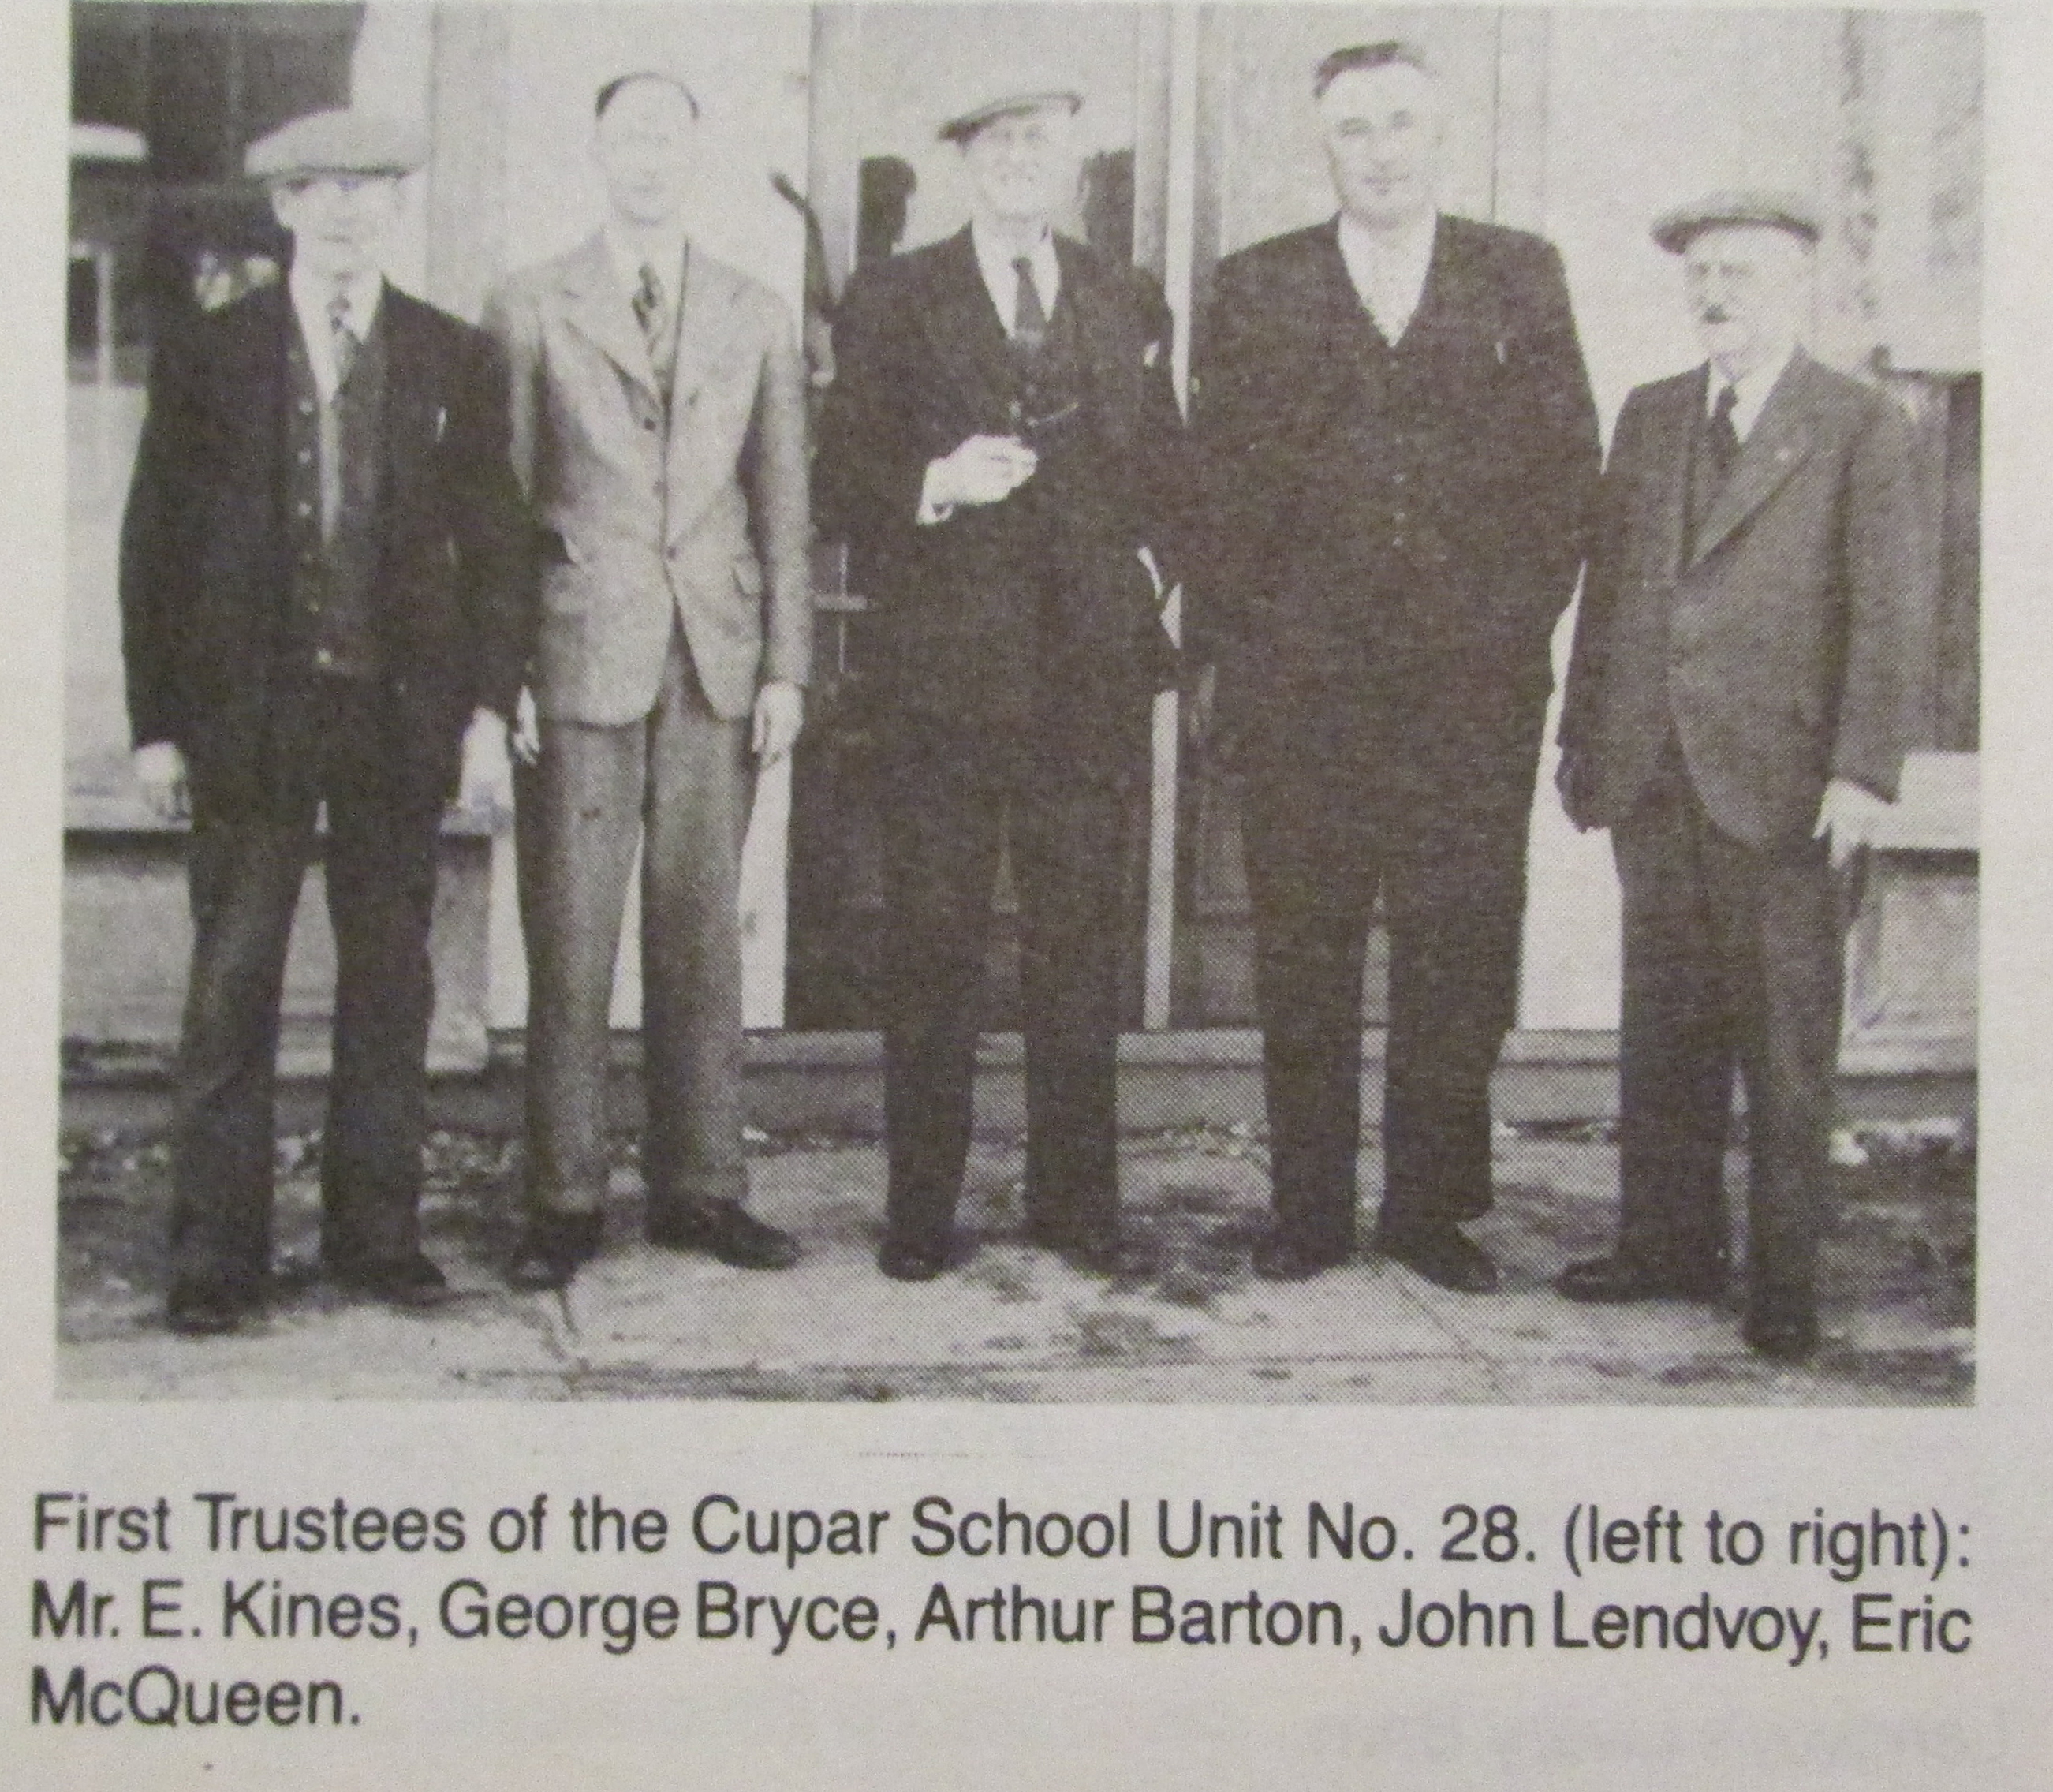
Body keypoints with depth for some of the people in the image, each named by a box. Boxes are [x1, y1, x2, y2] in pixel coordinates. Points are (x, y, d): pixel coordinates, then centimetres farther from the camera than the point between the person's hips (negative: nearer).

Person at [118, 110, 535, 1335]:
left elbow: (498, 547, 7)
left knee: (392, 983, 7)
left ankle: (378, 1231, 18)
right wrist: (158, 724, -2)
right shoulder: (207, 359, 4)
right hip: (248, 715, -1)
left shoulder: (457, 362, 7)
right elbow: (155, 548, 4)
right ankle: (217, 1256, 6)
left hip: (401, 716, 2)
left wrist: (488, 711, -1)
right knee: (233, 990, -1)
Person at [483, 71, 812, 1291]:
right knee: (571, 939, -1)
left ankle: (700, 1188, 13)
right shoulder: (532, 311, 6)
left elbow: (784, 508, 12)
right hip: (580, 663, -2)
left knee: (703, 935, 5)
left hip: (718, 665, 2)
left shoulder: (758, 319, 13)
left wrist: (786, 669, 4)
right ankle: (565, 1201, 7)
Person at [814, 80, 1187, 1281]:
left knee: (1080, 949, 5)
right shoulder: (892, 304, 6)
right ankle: (922, 1210, 8)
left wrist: (1153, 588, 4)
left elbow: (1166, 479, 19)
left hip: (1092, 674, 2)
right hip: (947, 675, -2)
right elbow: (844, 484, 2)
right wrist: (936, 486, -16)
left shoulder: (1132, 308, 14)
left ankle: (1077, 1198, 15)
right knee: (934, 953, 0)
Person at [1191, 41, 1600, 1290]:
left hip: (1475, 678, 0)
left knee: (1464, 950, 1)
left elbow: (1570, 462, 8)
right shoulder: (1258, 288, 10)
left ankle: (1433, 1206, 12)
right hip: (1302, 682, 0)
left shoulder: (1522, 275, 10)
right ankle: (1309, 1210, 12)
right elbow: (1219, 474, 7)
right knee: (1305, 954, 3)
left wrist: (1522, 616, -1)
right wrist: (1241, 636, -1)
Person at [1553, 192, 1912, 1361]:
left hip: (1782, 783, -5)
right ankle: (1671, 1245, 21)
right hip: (1655, 781, 5)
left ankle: (1786, 1281, 8)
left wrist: (1862, 773, -12)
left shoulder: (1861, 428, -1)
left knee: (1789, 1043, 0)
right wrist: (1583, 740, 13)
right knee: (1665, 1032, 10)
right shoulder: (1650, 416, 15)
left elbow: (1879, 615, -6)